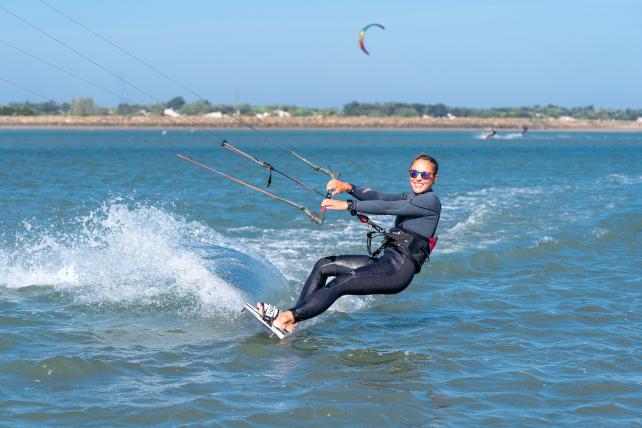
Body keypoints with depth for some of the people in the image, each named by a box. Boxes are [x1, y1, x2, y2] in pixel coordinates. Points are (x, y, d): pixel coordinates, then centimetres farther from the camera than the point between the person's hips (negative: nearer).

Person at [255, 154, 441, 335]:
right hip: (387, 261, 9)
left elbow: (387, 207, -17)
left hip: (399, 271, -9)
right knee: (323, 266, 5)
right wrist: (349, 188, -11)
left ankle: (288, 318, -28)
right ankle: (293, 317, -3)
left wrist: (347, 205, -22)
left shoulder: (431, 201, -7)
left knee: (339, 284, -23)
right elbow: (377, 197, 7)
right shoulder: (410, 197, 22)